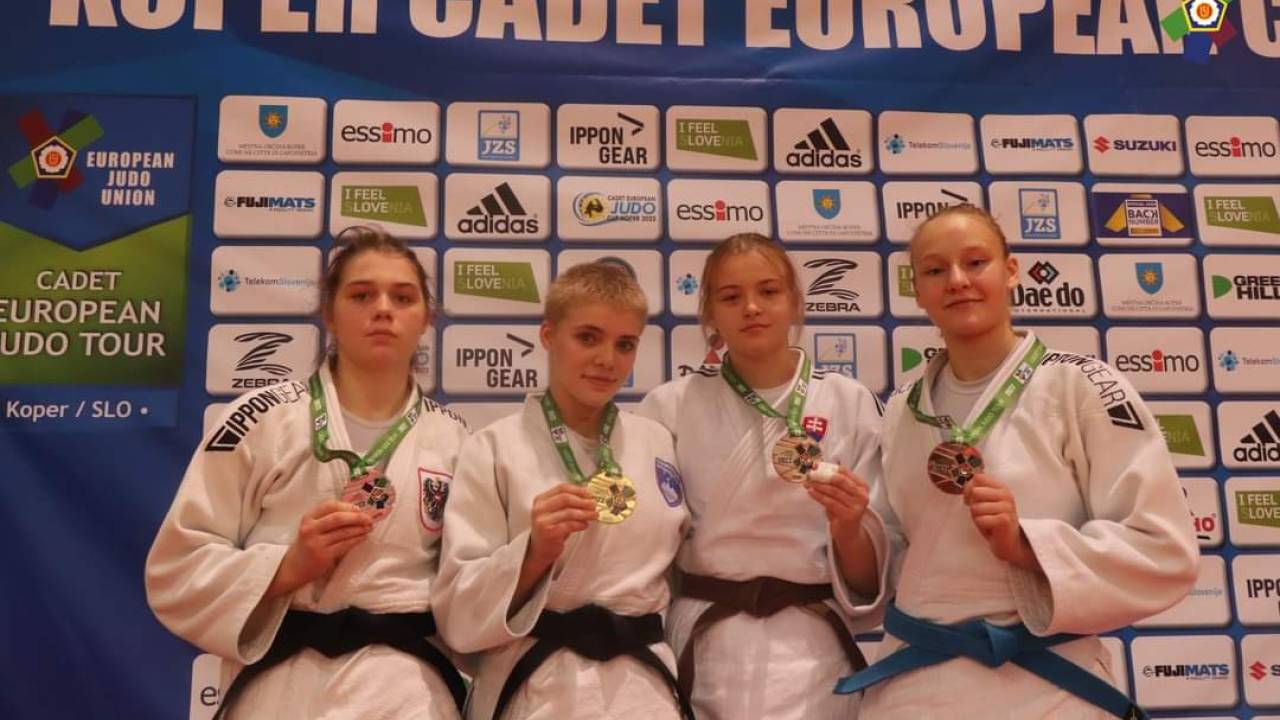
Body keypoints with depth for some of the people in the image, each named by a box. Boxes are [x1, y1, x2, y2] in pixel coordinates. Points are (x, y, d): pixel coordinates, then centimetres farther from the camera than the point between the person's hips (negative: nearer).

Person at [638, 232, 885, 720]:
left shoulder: (851, 403, -2)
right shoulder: (670, 406, -2)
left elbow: (869, 566, 1)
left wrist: (847, 528, -18)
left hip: (813, 650, 0)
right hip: (703, 647, 0)